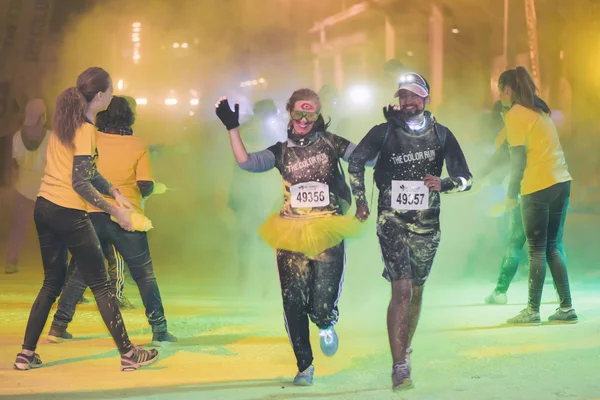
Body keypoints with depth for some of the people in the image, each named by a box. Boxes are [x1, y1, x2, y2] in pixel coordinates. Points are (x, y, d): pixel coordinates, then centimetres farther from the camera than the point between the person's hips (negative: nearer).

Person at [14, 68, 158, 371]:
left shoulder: (65, 121, 11)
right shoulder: (86, 130, -15)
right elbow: (81, 183, -19)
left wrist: (115, 192, 11)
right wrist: (115, 211, -14)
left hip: (43, 209, 8)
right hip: (69, 215, -8)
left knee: (52, 283, 16)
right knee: (101, 285, 1)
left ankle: (27, 354, 14)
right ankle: (128, 355, 7)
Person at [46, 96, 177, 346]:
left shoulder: (91, 140, 1)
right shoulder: (138, 146, -2)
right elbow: (146, 185, -8)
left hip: (93, 215, 2)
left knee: (80, 274, 12)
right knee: (145, 276, 9)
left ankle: (59, 326, 9)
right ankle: (159, 331, 9)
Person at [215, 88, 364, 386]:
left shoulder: (330, 143, 5)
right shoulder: (282, 151, 8)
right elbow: (246, 162, -6)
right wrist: (232, 127, -12)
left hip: (326, 235, -2)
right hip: (292, 236, 2)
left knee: (323, 307, -5)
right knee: (293, 304, 1)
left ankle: (326, 324, 34)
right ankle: (304, 365, 19)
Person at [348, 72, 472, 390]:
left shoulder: (441, 135, 0)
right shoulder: (384, 133, -4)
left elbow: (465, 179, 2)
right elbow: (355, 162, 11)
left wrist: (443, 184, -18)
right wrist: (360, 200, 5)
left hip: (426, 225, 3)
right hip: (392, 223, -3)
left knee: (416, 290, 15)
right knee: (401, 291, -13)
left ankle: (405, 346, 38)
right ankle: (400, 367, -13)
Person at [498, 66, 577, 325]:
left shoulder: (515, 115, -7)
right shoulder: (540, 110, 18)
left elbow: (518, 159, -11)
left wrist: (511, 194, -4)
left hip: (538, 187, -7)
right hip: (562, 182, 7)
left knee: (537, 250, -2)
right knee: (554, 247, 11)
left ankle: (532, 311, 1)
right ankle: (566, 308, 8)